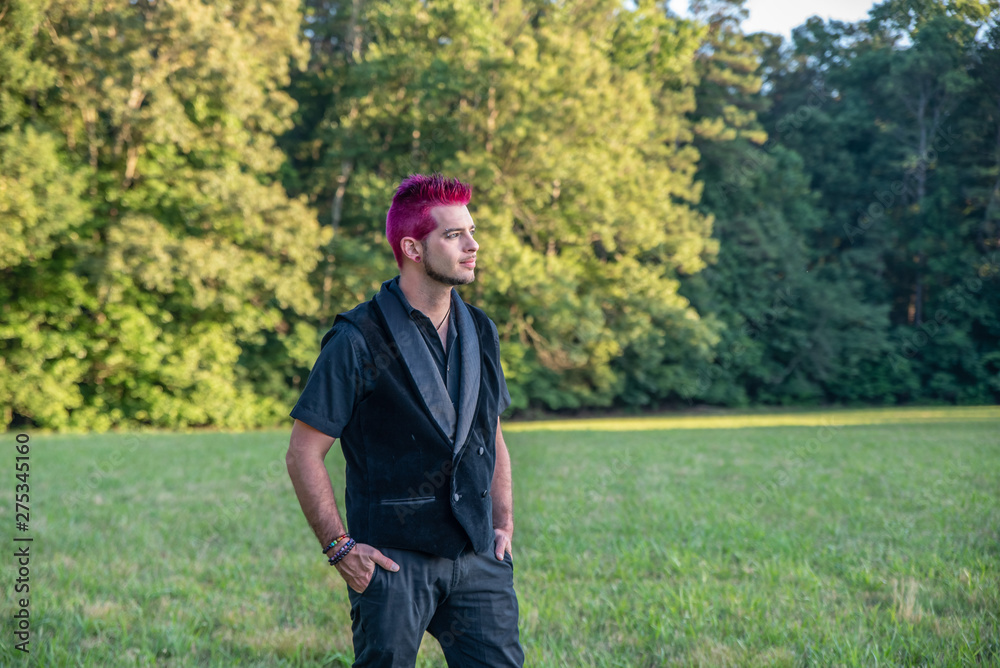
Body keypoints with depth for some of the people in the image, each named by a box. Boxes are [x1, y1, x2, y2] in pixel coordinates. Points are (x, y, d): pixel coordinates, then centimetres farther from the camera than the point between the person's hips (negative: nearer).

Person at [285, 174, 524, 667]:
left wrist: (503, 523, 12)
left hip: (477, 558, 5)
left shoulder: (479, 332, 11)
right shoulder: (359, 340, -9)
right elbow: (303, 453, -6)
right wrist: (339, 547, -10)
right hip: (393, 559, -5)